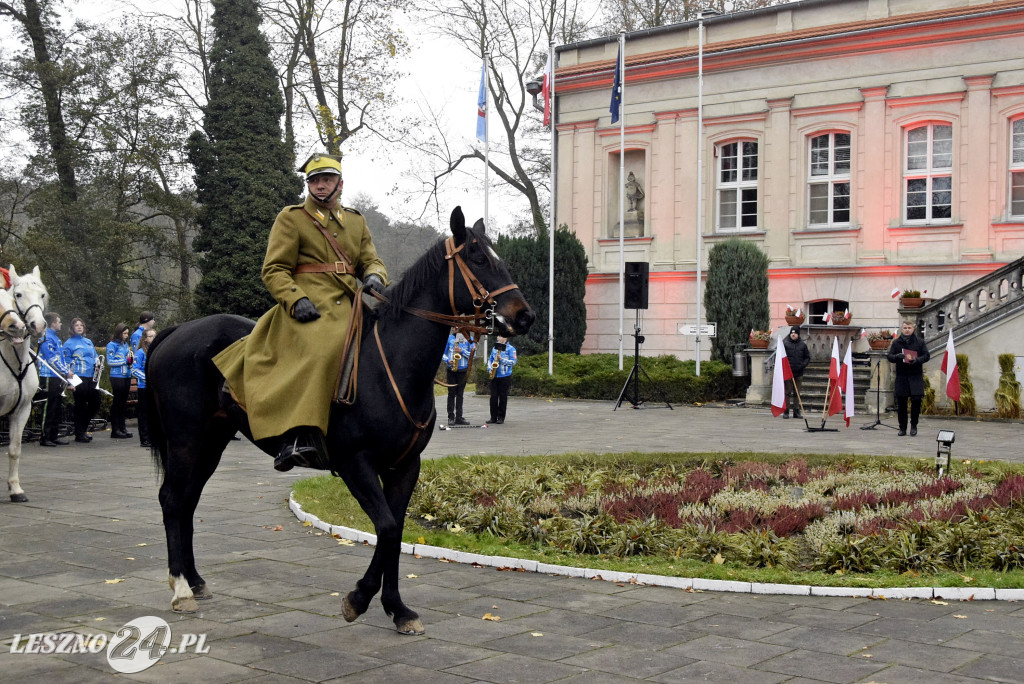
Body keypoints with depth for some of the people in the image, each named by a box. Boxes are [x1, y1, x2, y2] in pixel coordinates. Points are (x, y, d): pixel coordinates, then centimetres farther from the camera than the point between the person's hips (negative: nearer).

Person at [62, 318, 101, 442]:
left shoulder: (88, 341, 19)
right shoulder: (69, 343, 1)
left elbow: (96, 357, 26)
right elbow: (67, 362, -3)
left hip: (91, 377, 6)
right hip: (79, 378, -6)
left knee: (95, 402, 5)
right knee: (81, 405, -3)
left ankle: (84, 428, 23)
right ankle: (79, 433, 6)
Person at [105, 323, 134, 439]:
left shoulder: (125, 344, 14)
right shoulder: (112, 345, -6)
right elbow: (110, 362, -12)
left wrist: (131, 360, -1)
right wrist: (125, 361, -14)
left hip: (127, 376, 7)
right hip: (117, 376, -7)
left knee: (123, 402, 10)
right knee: (117, 403, -3)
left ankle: (122, 428, 16)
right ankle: (115, 430, 1)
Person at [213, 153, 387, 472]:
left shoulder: (356, 221, 24)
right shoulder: (290, 218, 8)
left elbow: (371, 260, 19)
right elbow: (274, 270, 1)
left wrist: (375, 277, -7)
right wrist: (296, 300, -17)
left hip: (349, 308, 6)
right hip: (309, 311, -6)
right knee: (319, 351, -33)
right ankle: (294, 438, -39)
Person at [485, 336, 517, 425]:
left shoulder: (510, 349, -2)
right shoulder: (495, 348, 17)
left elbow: (514, 361, -10)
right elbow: (490, 360, 21)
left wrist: (502, 359, -19)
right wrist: (490, 368, 2)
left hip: (505, 377, -5)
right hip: (494, 377, 5)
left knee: (503, 397, -1)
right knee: (493, 397, 2)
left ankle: (501, 417, 6)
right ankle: (493, 417, 7)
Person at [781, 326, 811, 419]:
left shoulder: (803, 345, 7)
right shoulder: (785, 343, -2)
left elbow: (807, 357, 14)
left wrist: (803, 365, -3)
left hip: (799, 373, 3)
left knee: (797, 393, 9)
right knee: (787, 392, 0)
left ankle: (797, 411, 14)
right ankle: (786, 411, 4)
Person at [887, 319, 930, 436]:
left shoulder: (919, 342, 7)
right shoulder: (896, 342, 9)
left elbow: (926, 355, 5)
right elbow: (890, 356, 6)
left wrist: (917, 360, -15)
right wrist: (897, 356, -16)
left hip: (916, 376, -1)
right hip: (901, 376, 1)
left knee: (916, 400, -10)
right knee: (901, 403, 2)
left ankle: (914, 426, 7)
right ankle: (902, 428, 11)